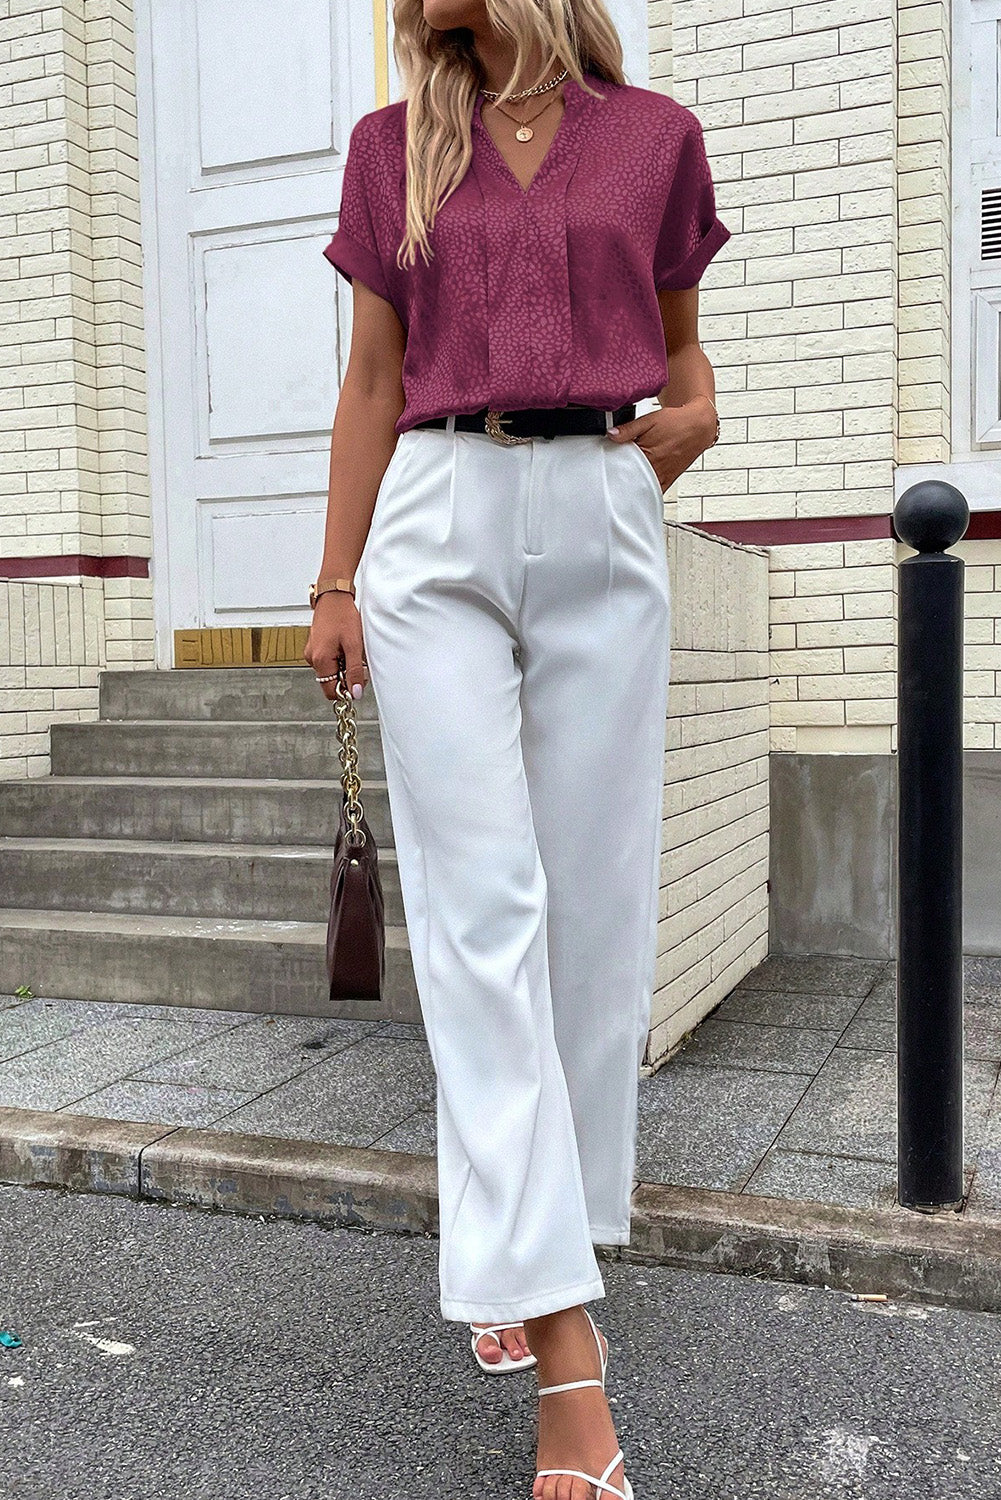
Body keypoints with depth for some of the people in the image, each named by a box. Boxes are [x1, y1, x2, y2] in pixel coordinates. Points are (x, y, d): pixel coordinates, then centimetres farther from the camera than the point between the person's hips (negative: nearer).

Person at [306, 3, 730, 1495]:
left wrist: (696, 411, 4)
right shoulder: (394, 146, 15)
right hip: (439, 523, 0)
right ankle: (566, 1351, -8)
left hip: (601, 530, 1)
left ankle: (542, 1246, 19)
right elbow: (373, 382, 12)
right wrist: (336, 582, 6)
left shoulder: (655, 135, 13)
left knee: (596, 899, 1)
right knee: (482, 907, -10)